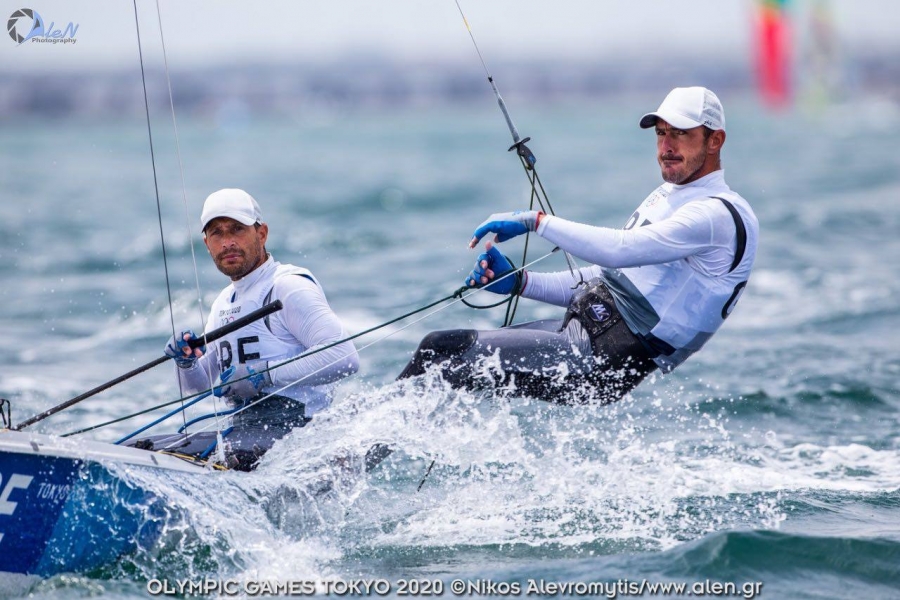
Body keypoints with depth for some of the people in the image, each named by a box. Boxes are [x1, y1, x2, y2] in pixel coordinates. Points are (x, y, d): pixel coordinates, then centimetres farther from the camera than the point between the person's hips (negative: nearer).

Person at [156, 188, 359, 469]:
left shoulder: (288, 287, -6)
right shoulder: (224, 303, 21)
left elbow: (344, 357, -18)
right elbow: (200, 388, 26)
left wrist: (264, 375, -19)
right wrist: (187, 363, 2)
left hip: (290, 427, -9)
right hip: (243, 430, 9)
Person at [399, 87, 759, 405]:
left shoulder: (719, 214, -11)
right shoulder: (664, 199, 21)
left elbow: (620, 250, -24)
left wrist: (537, 221, -19)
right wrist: (518, 283, 12)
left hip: (602, 361, -10)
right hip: (583, 329, 10)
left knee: (441, 352, -15)